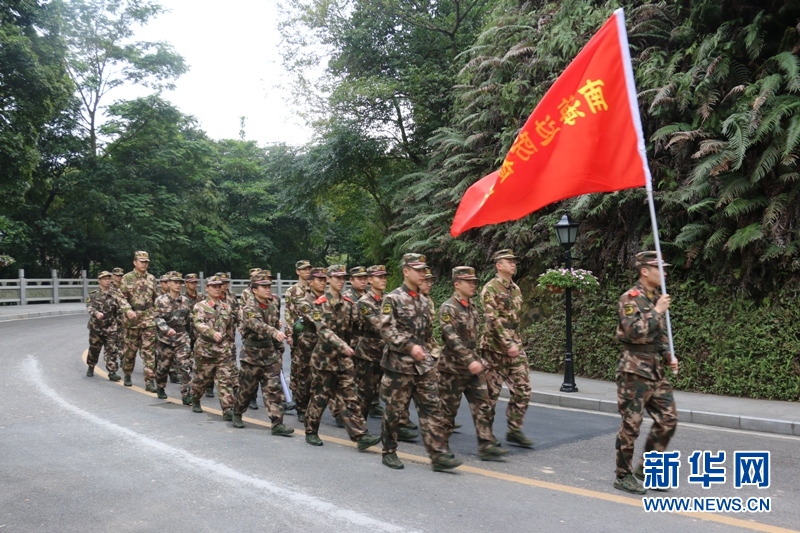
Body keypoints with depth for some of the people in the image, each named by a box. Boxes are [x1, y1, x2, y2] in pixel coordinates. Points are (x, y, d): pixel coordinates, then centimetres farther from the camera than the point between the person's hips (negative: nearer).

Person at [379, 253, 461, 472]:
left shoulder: (423, 300, 14)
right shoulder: (392, 299, -7)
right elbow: (386, 331, -16)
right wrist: (410, 347, -24)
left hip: (423, 364, 6)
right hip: (399, 364, -6)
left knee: (432, 408, -1)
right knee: (394, 410, 5)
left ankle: (438, 455, -1)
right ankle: (389, 452, 21)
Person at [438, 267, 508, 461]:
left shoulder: (472, 306, 10)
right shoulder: (448, 308, -15)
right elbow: (452, 338, -25)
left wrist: (476, 359, 18)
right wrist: (470, 361, -30)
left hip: (473, 366, 8)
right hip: (453, 367, -7)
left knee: (483, 405, 2)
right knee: (449, 408, 4)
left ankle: (486, 445, 4)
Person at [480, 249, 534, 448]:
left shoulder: (516, 289, 13)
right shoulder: (490, 289, -11)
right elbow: (493, 320, -19)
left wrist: (517, 343, 16)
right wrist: (508, 344, -23)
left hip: (516, 348, 7)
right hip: (495, 349, -7)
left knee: (522, 391, 4)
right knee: (491, 393, 3)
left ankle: (514, 430, 15)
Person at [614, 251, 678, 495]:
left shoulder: (657, 298, 14)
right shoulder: (630, 299, -12)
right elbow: (634, 332, -24)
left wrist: (669, 355, 8)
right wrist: (657, 311, -18)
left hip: (656, 369, 8)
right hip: (635, 369, -8)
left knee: (668, 419, 8)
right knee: (631, 424, -2)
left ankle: (647, 467, 22)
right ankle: (623, 476, 11)